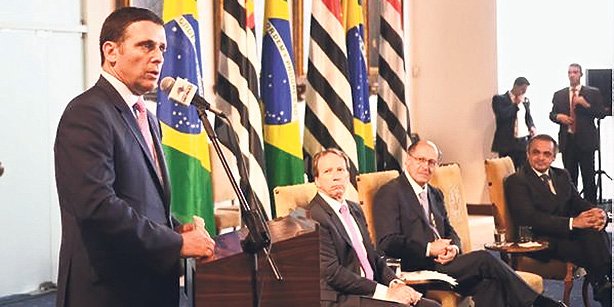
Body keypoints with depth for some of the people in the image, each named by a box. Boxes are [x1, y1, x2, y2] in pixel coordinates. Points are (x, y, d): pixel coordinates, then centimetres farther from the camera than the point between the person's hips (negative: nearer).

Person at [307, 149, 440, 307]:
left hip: (371, 292, 8)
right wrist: (386, 292, -17)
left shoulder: (354, 209, 18)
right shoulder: (314, 218, -11)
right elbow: (332, 273, -17)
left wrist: (395, 283, 0)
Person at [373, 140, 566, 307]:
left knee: (489, 284, -22)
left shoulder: (435, 194, 24)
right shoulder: (390, 193, -2)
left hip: (442, 263, 7)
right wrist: (428, 248, -18)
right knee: (484, 259, -21)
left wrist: (453, 248, -3)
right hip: (417, 270, -7)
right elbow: (386, 243, -10)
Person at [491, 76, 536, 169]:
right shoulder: (499, 99, -2)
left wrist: (531, 126, 6)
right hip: (507, 144, -5)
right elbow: (502, 116, -17)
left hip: (524, 142, 5)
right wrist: (516, 104, -9)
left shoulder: (525, 100, 17)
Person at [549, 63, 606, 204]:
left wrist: (586, 105, -15)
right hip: (567, 140, 3)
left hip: (585, 140, -3)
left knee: (588, 176, 0)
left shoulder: (593, 93, 2)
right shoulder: (559, 95, 11)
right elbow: (552, 114, 15)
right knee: (570, 176, 8)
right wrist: (558, 116, -7)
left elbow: (602, 113, -1)